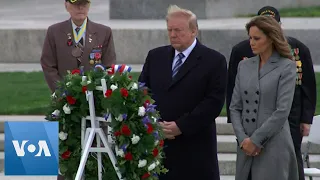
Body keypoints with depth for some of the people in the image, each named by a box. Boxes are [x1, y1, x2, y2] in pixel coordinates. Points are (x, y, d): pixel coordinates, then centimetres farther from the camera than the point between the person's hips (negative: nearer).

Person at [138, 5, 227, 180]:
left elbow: (214, 101, -8)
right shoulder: (155, 57, 12)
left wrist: (181, 126, -14)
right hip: (156, 144, 4)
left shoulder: (214, 60, -2)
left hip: (195, 147, -4)